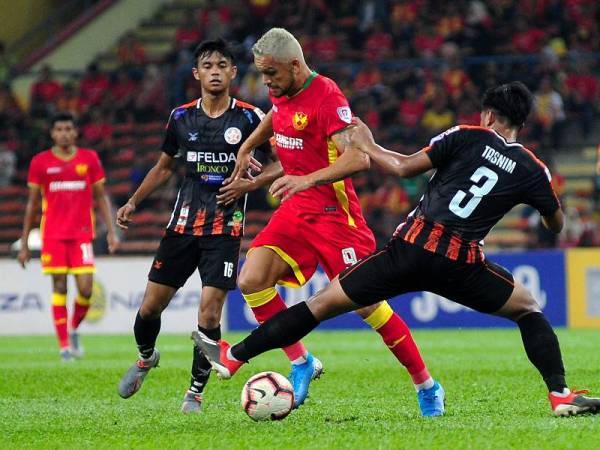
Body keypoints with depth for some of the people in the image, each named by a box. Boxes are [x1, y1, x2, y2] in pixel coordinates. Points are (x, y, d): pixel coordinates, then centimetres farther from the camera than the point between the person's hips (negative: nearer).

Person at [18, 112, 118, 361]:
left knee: (86, 289, -8)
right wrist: (24, 244, 6)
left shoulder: (90, 158, 7)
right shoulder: (40, 162, 4)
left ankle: (74, 329, 19)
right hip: (53, 235, 0)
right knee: (59, 287, -4)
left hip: (82, 234, 1)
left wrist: (111, 231, 1)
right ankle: (64, 344, 1)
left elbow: (101, 197, 11)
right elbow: (32, 203, 9)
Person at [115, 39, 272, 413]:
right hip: (183, 223, 3)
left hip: (225, 226, -3)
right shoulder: (181, 117, 5)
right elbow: (164, 167, 18)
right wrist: (133, 203, 11)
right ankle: (146, 357, 36)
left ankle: (196, 391, 6)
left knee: (209, 313, -11)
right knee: (151, 305, 4)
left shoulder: (249, 117, -4)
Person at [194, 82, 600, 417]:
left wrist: (368, 146, 17)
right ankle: (561, 395, 9)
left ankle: (233, 357, 10)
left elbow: (406, 167, 0)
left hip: (413, 246, 0)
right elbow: (556, 224, 21)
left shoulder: (467, 137, 5)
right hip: (462, 263, 1)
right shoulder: (532, 170, 9)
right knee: (529, 310, 23)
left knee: (324, 302, 7)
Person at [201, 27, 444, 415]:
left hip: (333, 213, -7)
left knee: (366, 304, -8)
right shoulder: (283, 94, 5)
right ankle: (301, 364, 1)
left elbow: (358, 158, -30)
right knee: (251, 281, -12)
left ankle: (427, 387, 7)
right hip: (295, 211, 8)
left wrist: (308, 179, -41)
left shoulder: (326, 97, -20)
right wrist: (246, 148, 29)